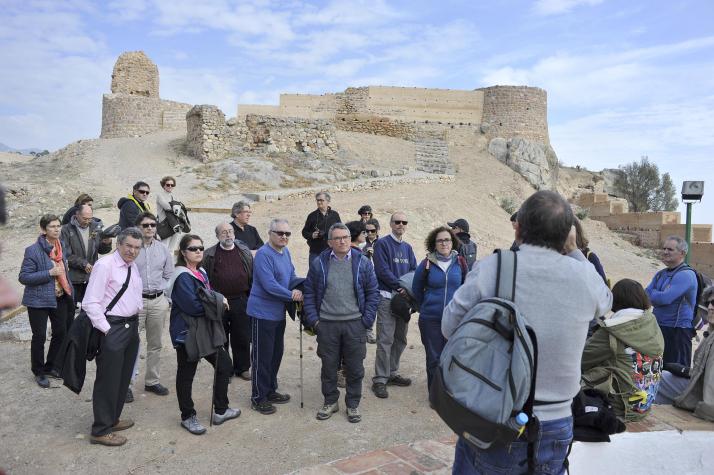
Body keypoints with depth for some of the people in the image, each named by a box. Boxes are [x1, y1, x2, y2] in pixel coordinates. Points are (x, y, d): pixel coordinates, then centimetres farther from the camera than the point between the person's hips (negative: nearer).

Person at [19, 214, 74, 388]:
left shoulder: (61, 245, 3)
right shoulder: (33, 250, -17)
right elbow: (24, 277, -17)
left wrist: (68, 290, 12)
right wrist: (49, 273, -24)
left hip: (60, 297, 6)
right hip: (39, 300, -6)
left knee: (61, 333, 14)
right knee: (39, 336, 5)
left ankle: (51, 367, 32)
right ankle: (39, 372, 22)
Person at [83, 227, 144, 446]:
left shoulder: (133, 267, 10)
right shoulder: (104, 265, -15)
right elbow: (90, 303, -17)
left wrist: (138, 310, 11)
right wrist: (107, 330, -16)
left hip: (131, 326, 8)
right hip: (112, 328, -8)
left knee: (123, 378, 18)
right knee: (108, 379, 1)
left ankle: (112, 419, 35)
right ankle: (101, 430, 15)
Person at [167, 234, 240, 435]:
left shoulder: (201, 273, 10)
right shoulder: (182, 277, -18)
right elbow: (193, 306, -25)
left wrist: (217, 298, -7)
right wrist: (218, 298, -15)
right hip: (187, 333, -9)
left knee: (224, 364, 13)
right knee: (186, 375, 6)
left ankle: (221, 410, 28)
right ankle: (188, 417, 23)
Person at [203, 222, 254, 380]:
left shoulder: (245, 252, 7)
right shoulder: (210, 255, 1)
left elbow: (252, 275, 9)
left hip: (241, 301, 1)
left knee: (242, 337, 9)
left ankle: (242, 368, 25)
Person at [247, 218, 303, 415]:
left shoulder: (285, 252, 8)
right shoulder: (263, 255, -20)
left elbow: (292, 275, 13)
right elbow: (269, 285, -26)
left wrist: (298, 290, -7)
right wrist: (292, 295, -17)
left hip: (279, 312, 9)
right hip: (263, 313, -9)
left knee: (276, 353, 18)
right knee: (262, 356, 1)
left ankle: (270, 391, 33)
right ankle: (258, 398, 14)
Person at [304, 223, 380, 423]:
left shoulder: (363, 263, 0)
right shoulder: (319, 263, 1)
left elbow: (373, 293, 3)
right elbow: (310, 293, 6)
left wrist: (366, 320, -4)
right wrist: (313, 319, -1)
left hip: (354, 324, 0)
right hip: (326, 324, 1)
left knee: (355, 367, 9)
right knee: (328, 366, 11)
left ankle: (353, 404, 26)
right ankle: (330, 401, 30)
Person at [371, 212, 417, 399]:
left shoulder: (407, 247, 16)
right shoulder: (382, 244, -5)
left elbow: (414, 270, 11)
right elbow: (383, 271, -14)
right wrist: (400, 285, -15)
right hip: (387, 297, -7)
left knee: (400, 340, 13)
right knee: (385, 340, -9)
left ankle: (392, 373, 25)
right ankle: (380, 380, -2)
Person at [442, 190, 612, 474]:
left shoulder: (489, 268, -15)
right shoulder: (584, 275, -9)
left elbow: (450, 327, -4)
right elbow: (605, 301, 17)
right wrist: (574, 252, 16)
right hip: (555, 426, 2)